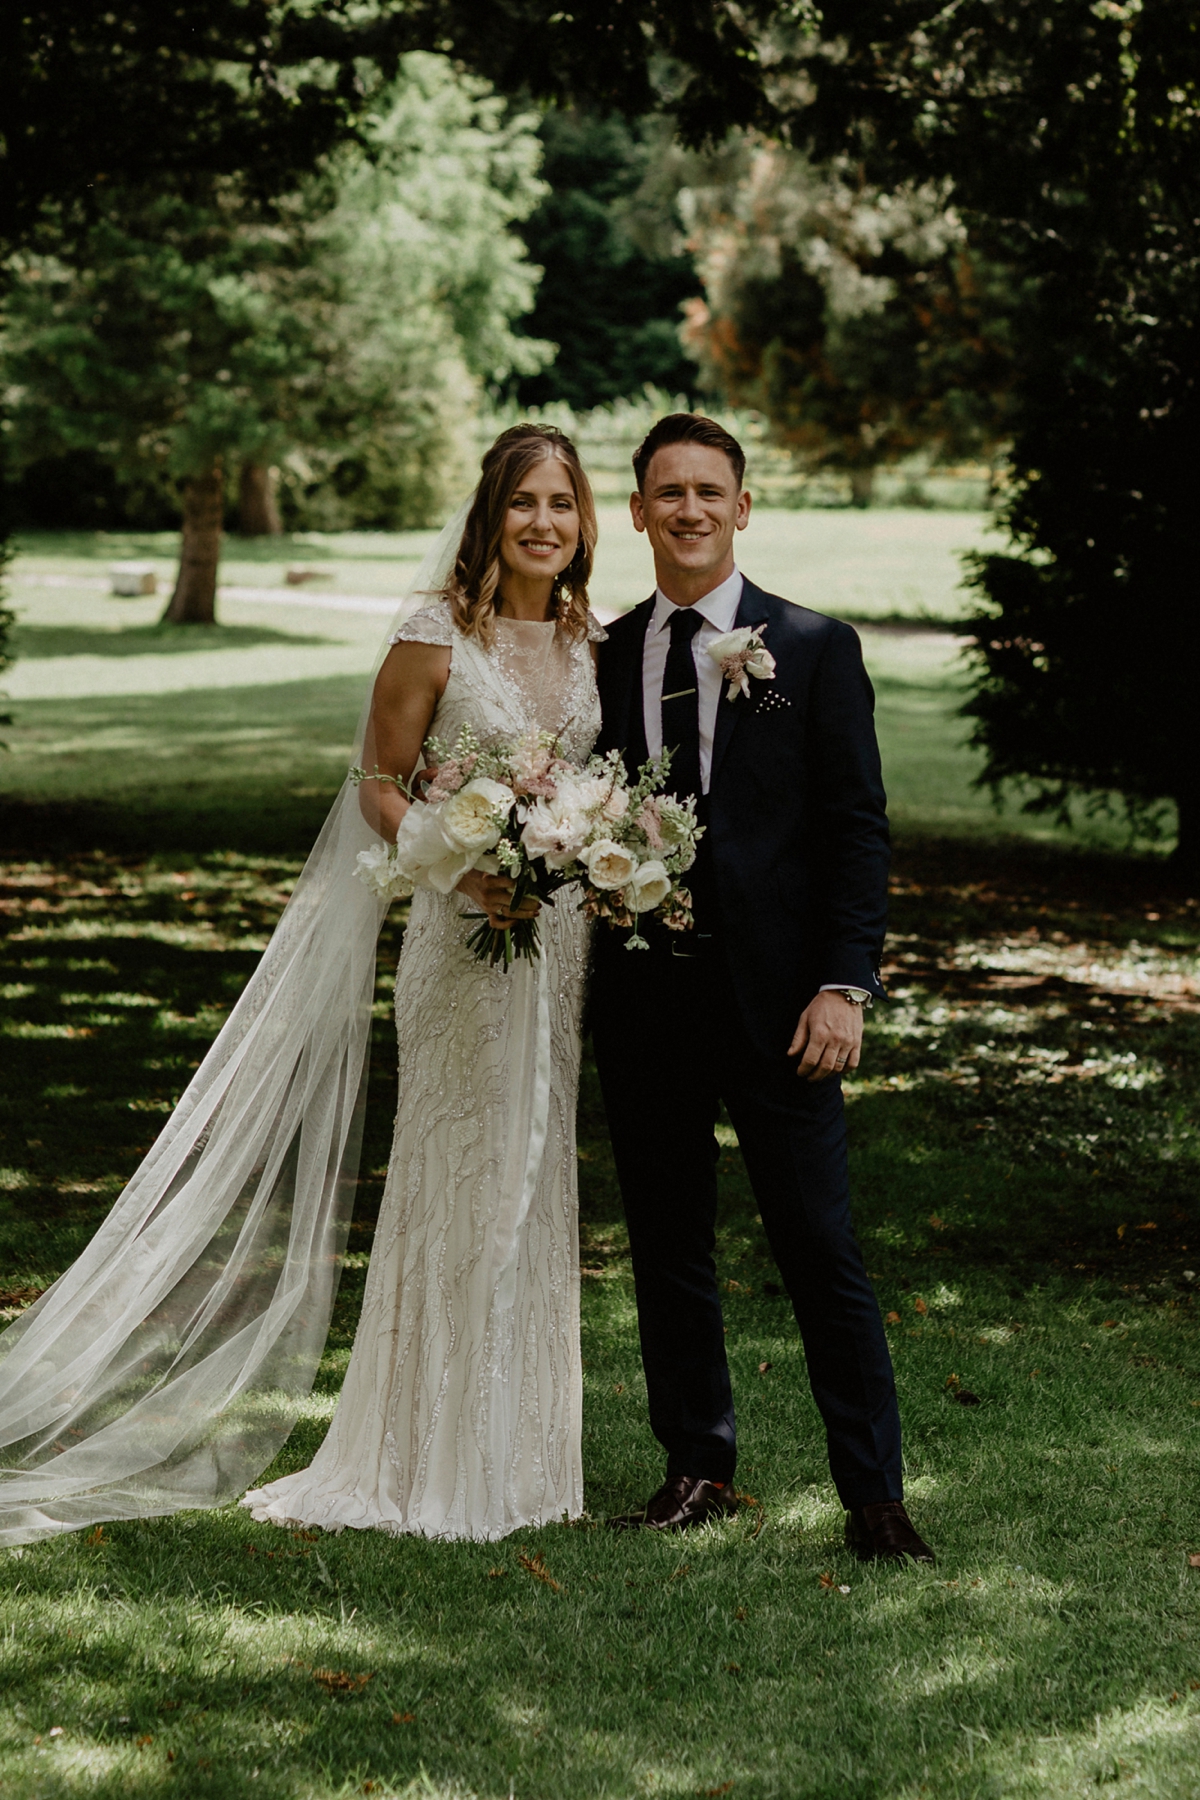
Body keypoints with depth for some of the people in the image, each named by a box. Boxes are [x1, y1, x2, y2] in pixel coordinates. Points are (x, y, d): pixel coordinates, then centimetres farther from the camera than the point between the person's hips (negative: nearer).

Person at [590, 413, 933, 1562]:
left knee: (820, 1251, -3)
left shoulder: (813, 648, 0)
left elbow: (857, 827, -3)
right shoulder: (604, 657, 10)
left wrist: (844, 984, -11)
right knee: (667, 1244, 11)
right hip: (644, 995, 4)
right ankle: (698, 1469, 23)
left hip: (771, 993, -3)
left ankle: (873, 1498, 3)